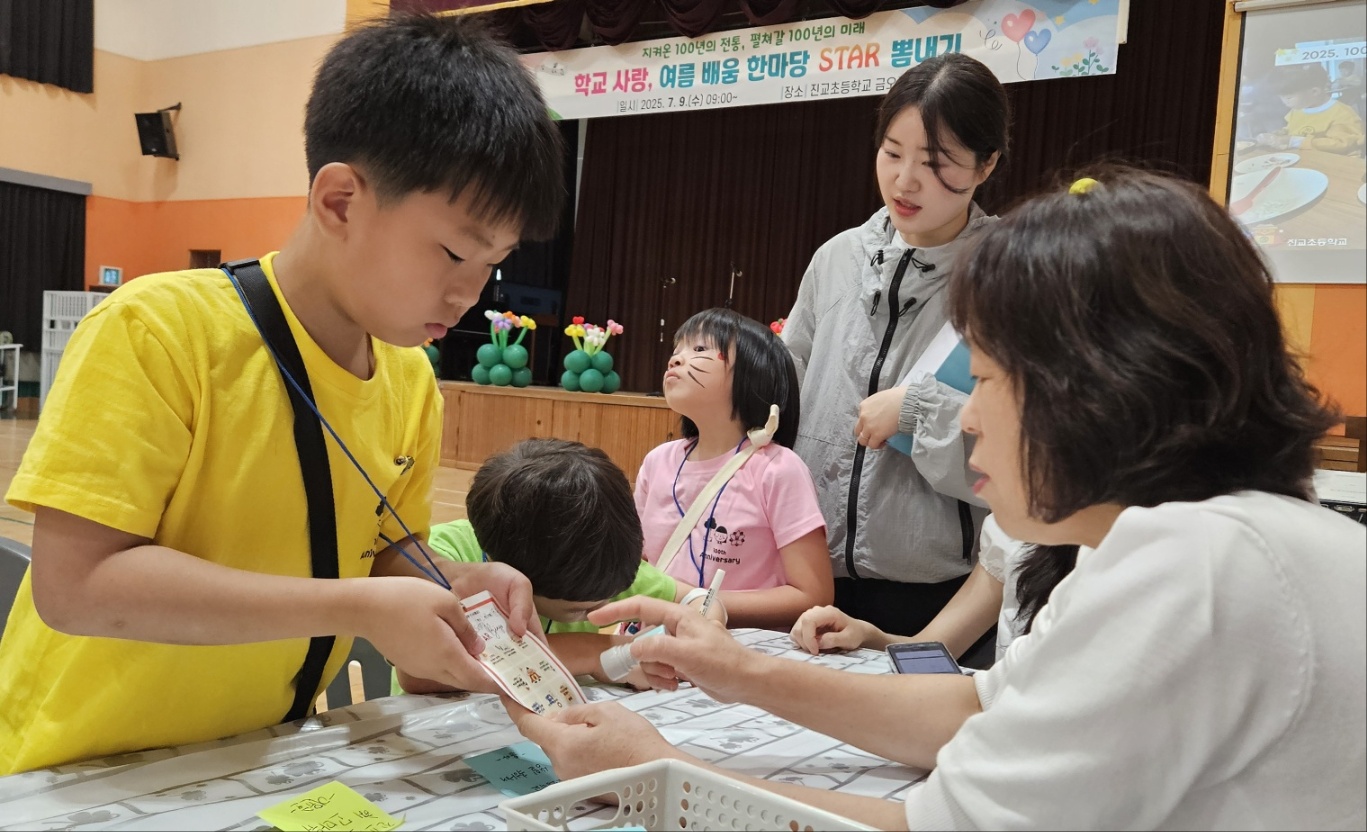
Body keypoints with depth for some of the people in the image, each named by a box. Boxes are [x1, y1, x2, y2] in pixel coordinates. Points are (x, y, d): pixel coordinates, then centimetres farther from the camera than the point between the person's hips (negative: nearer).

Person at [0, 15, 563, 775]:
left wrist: (445, 590, -11)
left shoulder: (413, 383, -1)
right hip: (86, 779, -4)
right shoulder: (159, 330, -18)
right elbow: (74, 582, -22)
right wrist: (356, 608, -25)